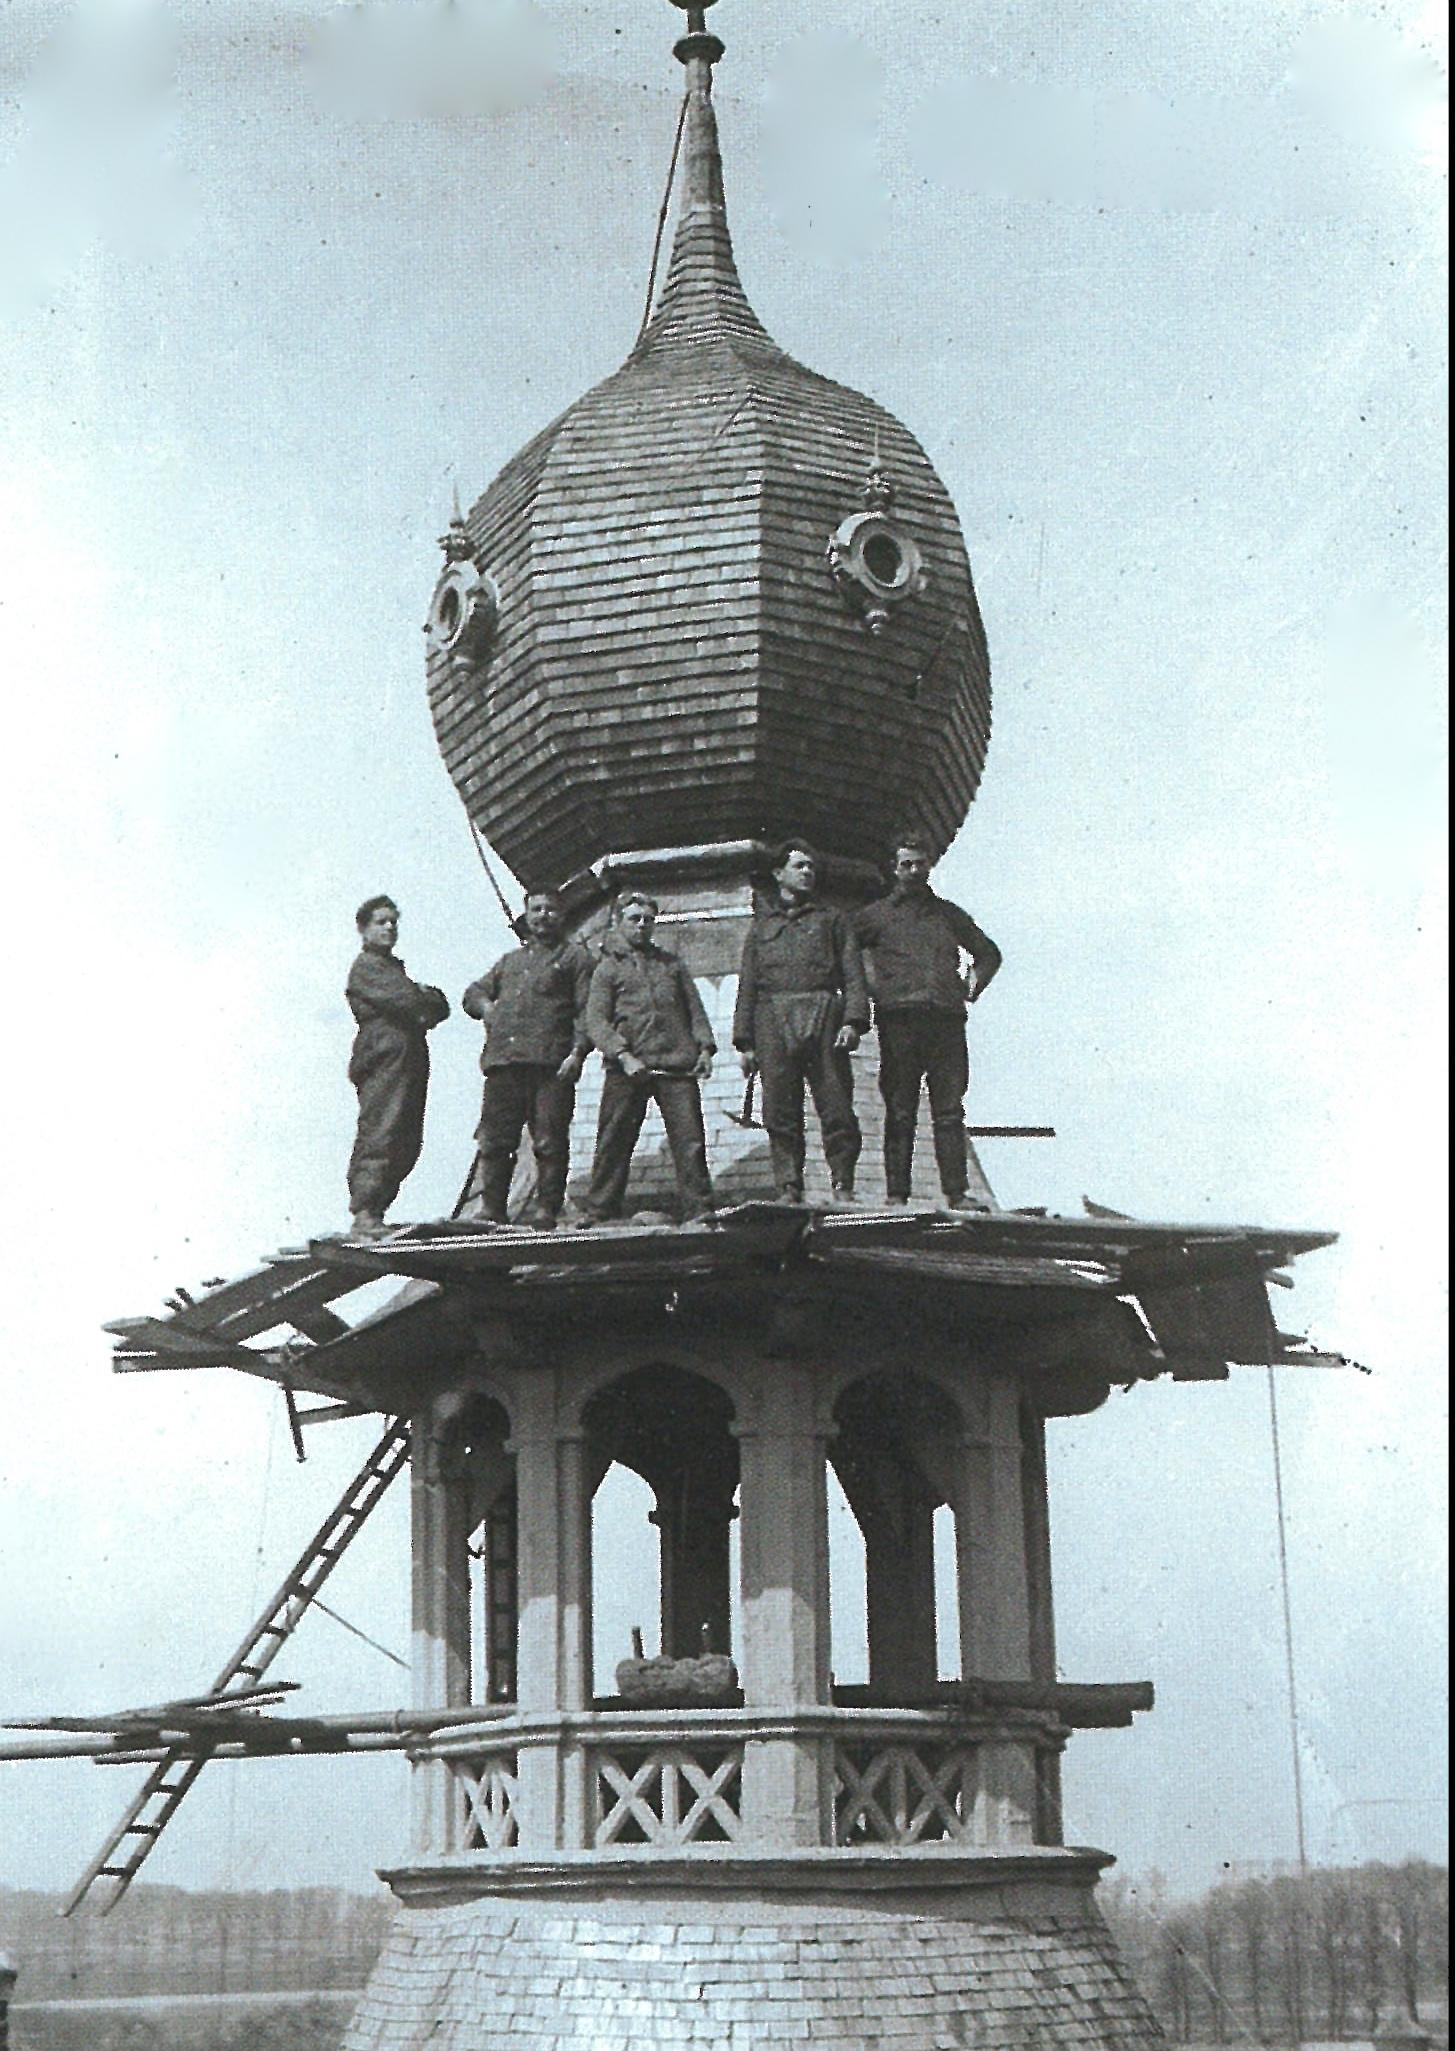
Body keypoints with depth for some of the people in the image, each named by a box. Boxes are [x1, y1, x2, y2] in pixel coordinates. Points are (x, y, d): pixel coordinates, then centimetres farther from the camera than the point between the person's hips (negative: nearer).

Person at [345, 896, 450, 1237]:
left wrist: (425, 996, -1)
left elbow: (440, 1006, 21)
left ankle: (375, 1211, 7)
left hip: (410, 1064, 9)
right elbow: (405, 1000, -14)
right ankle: (364, 1213, -20)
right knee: (379, 1136, -16)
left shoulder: (393, 967, 29)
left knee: (407, 1145, 4)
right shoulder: (366, 967, 1)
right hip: (383, 1059, -9)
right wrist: (428, 998, 6)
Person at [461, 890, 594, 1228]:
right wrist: (486, 1006, 10)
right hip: (503, 1061, 4)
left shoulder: (575, 957, 12)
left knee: (549, 1142, -6)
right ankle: (491, 1208, 6)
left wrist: (577, 1052, -11)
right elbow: (473, 993, 34)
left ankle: (545, 1210, -2)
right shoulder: (510, 960, 28)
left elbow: (587, 1011, 2)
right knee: (494, 1139, 0)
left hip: (550, 1063, -4)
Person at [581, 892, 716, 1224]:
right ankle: (597, 1213, 5)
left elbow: (694, 1009, 20)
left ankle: (699, 1211, -3)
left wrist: (704, 1048, 3)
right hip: (627, 1070, -2)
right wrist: (623, 1055, -15)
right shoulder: (608, 967, 11)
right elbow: (596, 1020, 0)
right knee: (613, 1143, -1)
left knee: (690, 1140, -5)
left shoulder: (671, 964, 23)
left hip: (678, 1066, 2)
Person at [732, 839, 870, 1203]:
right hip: (774, 1018, 1)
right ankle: (789, 1190, -4)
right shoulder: (761, 926, 24)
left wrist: (853, 1020, -7)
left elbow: (853, 974, 10)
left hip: (824, 1016, -1)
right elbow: (747, 985, 18)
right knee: (781, 1111, -5)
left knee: (836, 1105, -10)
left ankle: (843, 1186, -7)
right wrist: (745, 1041, 7)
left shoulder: (832, 920, 20)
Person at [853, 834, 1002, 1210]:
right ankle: (896, 1193, -3)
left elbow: (988, 953, 32)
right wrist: (872, 987, 0)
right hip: (900, 1020, -2)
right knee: (900, 1112, -3)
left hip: (947, 1020, 2)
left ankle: (957, 1193, -5)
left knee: (950, 1112, -3)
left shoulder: (949, 914, 21)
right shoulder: (876, 914, 12)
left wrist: (972, 986, 15)